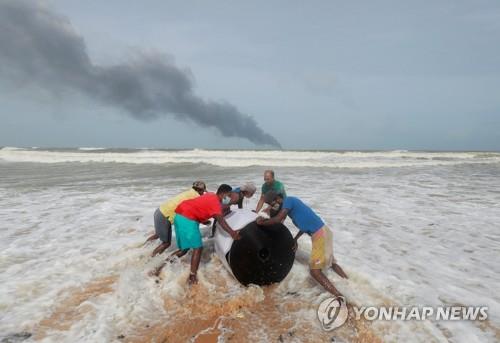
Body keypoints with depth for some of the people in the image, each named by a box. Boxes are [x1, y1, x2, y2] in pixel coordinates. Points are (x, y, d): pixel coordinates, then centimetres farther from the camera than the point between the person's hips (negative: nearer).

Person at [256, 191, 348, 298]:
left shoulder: (288, 200, -12)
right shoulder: (291, 202, 16)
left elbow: (277, 219, -23)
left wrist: (261, 222, -7)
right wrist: (295, 239, 19)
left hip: (320, 234, -10)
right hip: (322, 231, 10)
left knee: (315, 271, -7)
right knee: (332, 263, 27)